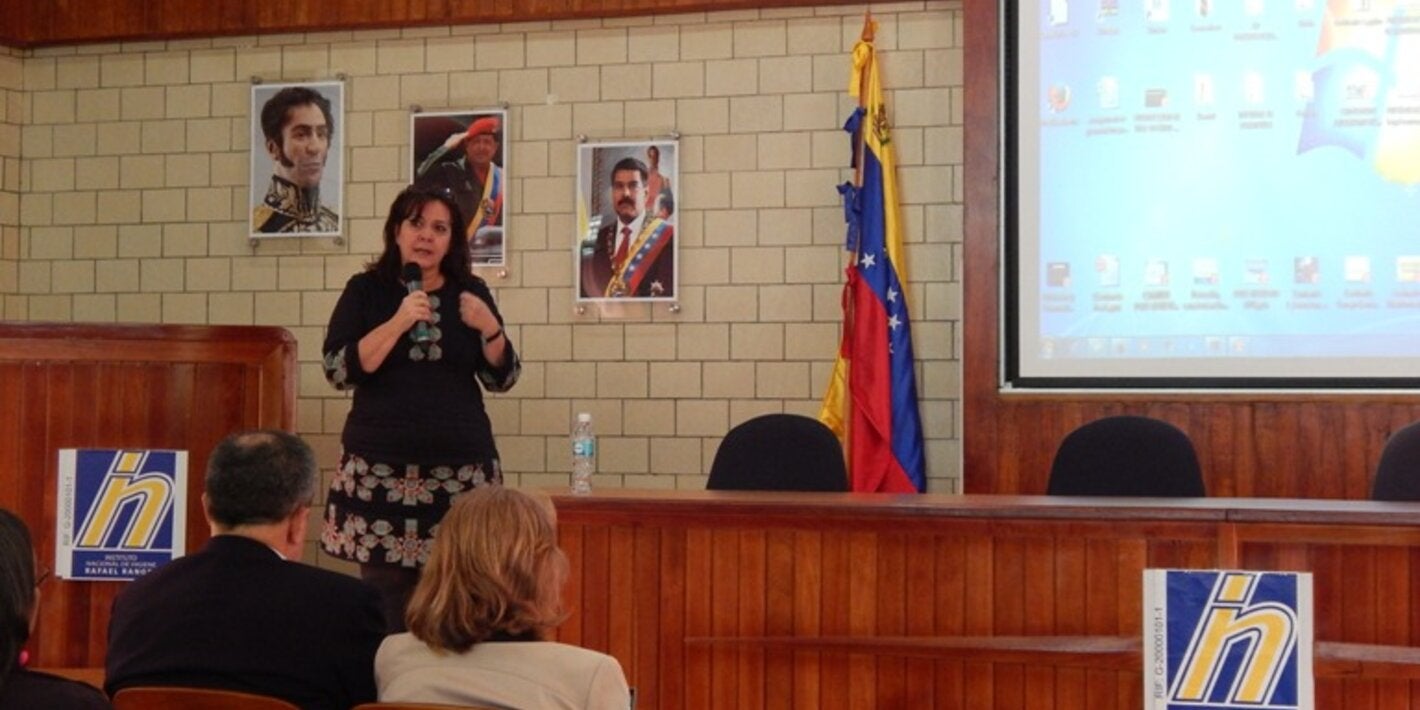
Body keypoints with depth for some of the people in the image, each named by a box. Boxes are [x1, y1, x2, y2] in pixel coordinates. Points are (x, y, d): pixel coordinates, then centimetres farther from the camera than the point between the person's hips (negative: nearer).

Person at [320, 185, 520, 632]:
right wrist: (398, 322, -14)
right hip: (381, 469, -1)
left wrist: (489, 328, -8)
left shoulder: (470, 293, 11)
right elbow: (339, 371, -5)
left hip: (461, 469, 1)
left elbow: (502, 378, 10)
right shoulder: (366, 291, 6)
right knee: (385, 602, -5)